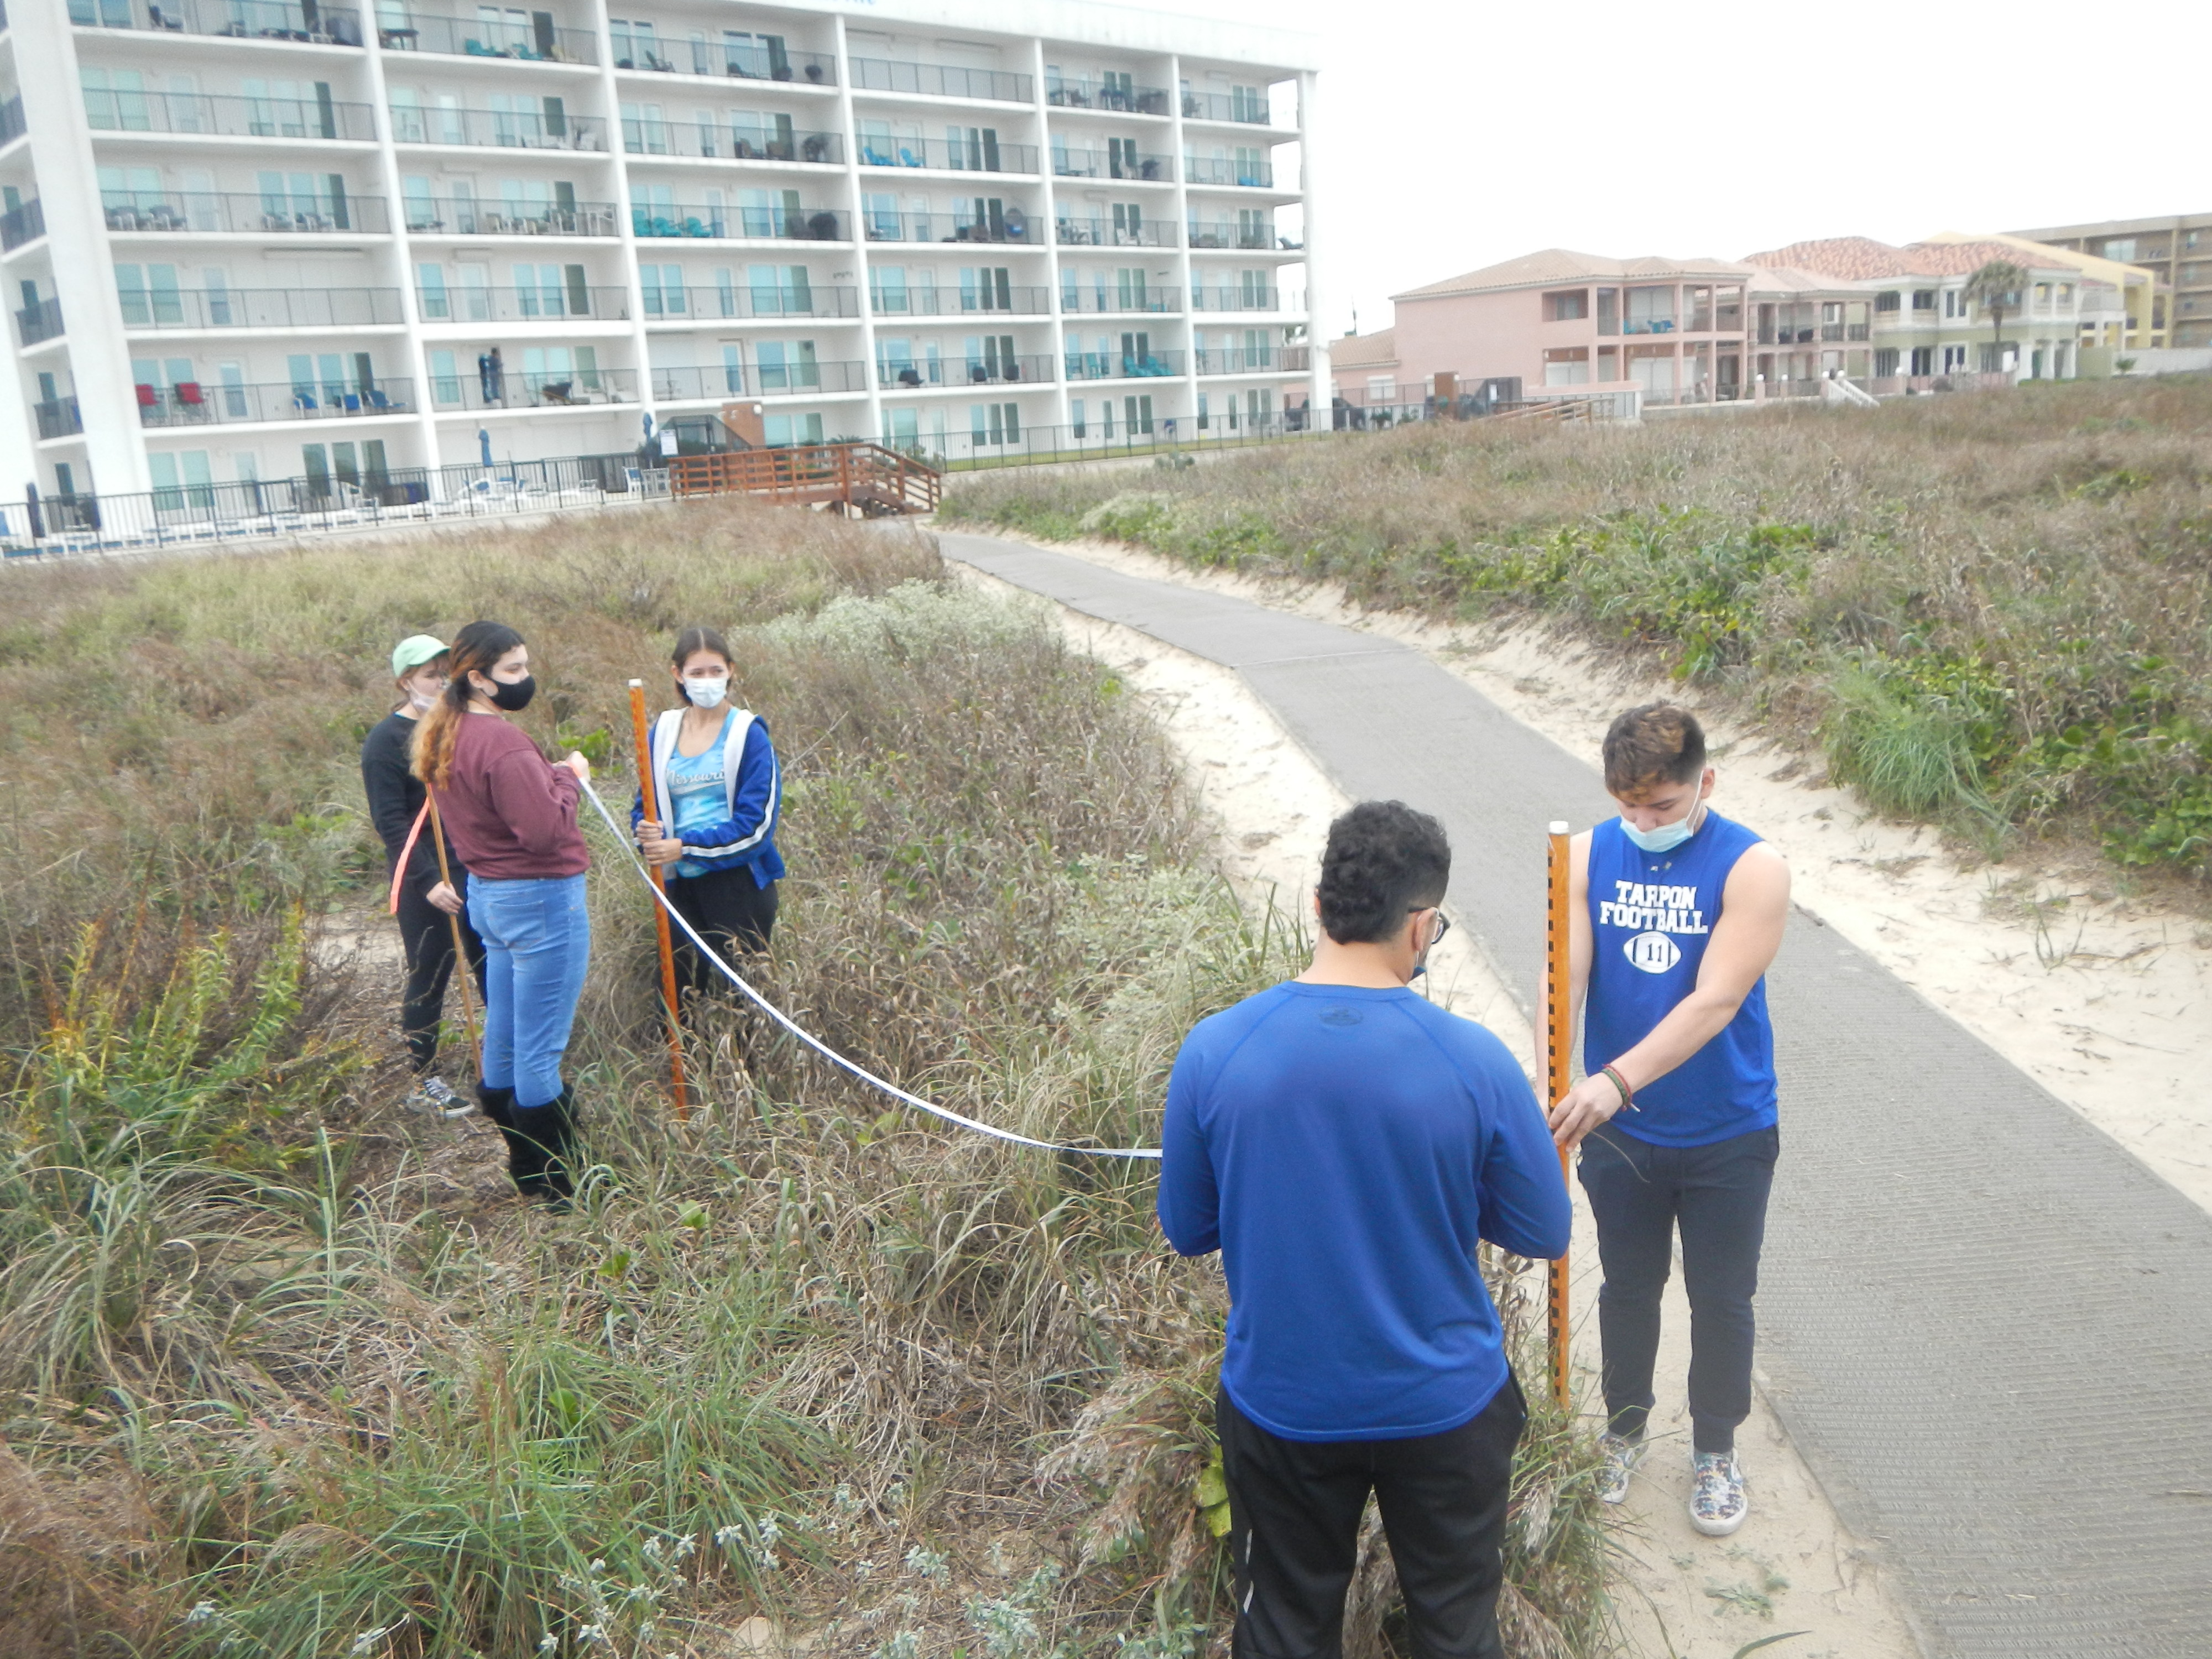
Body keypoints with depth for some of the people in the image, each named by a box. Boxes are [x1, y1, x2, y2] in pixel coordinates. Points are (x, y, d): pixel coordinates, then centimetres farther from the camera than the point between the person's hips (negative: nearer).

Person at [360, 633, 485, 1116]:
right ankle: (424, 1082, 16)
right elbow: (390, 822, -12)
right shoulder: (387, 740, -7)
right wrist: (428, 881, -19)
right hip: (425, 876, -6)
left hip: (474, 866, 6)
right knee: (429, 978, 3)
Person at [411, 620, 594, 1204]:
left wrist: (550, 777, 4)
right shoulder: (502, 743, -21)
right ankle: (554, 1185, 10)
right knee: (541, 1052, -1)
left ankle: (521, 1168, 32)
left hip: (486, 893, 10)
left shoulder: (445, 736, 8)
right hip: (540, 900, -10)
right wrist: (569, 778, -11)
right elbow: (545, 830, -25)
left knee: (502, 1040, 17)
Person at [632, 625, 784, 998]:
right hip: (681, 883, 5)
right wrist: (646, 832, -10)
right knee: (685, 990, 10)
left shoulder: (748, 733, -7)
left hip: (738, 881, -4)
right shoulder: (664, 730, 7)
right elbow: (645, 804, 13)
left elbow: (756, 821, -13)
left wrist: (686, 846, -16)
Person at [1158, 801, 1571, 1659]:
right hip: (1443, 1404, -1)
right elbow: (1543, 1232, -7)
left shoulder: (1212, 1051, -18)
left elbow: (1187, 1232, -4)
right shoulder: (1473, 1060, -21)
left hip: (1281, 1405, 1)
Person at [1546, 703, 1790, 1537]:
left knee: (1721, 1299, 14)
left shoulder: (1753, 868, -17)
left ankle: (1715, 1451, 36)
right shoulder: (1589, 855, -7)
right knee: (1627, 1288, 19)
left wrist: (1618, 1079, -38)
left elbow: (1715, 1000, -27)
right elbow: (1565, 976, -16)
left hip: (1727, 1135, -2)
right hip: (1618, 1131, 2)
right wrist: (1554, 1089, -31)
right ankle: (1624, 1429, 42)